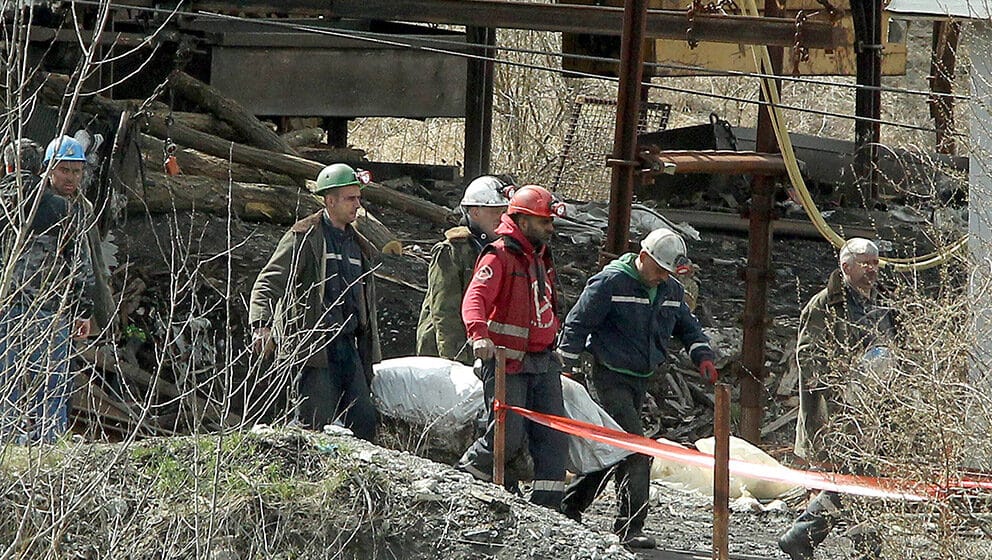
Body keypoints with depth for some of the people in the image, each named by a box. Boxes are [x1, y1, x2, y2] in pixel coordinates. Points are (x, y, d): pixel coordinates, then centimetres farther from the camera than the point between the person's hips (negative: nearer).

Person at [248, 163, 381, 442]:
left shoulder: (360, 246, 20)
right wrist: (262, 325, -27)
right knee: (318, 424, -11)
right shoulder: (304, 237, -2)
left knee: (364, 421, 1)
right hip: (313, 343, -7)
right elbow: (268, 283, -10)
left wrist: (369, 356, 22)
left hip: (348, 343, 7)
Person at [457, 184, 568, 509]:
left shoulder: (541, 257, 18)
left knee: (553, 435, 0)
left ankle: (546, 506, 0)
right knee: (509, 435, -10)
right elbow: (475, 298, -25)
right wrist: (479, 334, -42)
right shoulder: (499, 257, -11)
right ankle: (465, 476, 13)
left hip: (543, 362, 8)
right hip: (508, 362, -8)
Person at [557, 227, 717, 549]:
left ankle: (570, 505, 29)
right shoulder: (611, 282, -14)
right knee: (636, 449, -16)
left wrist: (702, 356, 1)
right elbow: (577, 324, -11)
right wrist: (565, 370, -12)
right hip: (612, 377, -8)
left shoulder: (671, 290, 8)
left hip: (641, 379, 8)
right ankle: (630, 527, -15)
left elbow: (687, 327, 21)